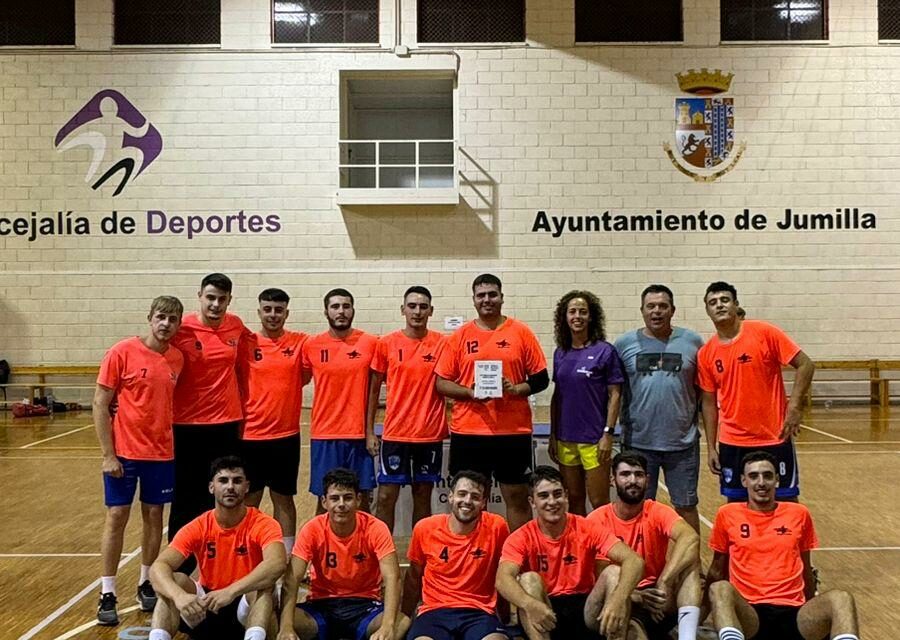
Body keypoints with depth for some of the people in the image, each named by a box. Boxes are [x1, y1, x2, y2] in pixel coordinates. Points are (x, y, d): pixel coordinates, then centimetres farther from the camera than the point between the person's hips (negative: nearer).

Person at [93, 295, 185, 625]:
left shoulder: (177, 358, 2)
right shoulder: (122, 353, -10)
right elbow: (100, 404, -9)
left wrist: (172, 441, 4)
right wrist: (108, 455, -12)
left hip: (162, 452, 4)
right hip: (124, 452, -4)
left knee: (154, 516, 11)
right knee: (116, 517, 2)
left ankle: (146, 583, 26)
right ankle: (107, 593, 12)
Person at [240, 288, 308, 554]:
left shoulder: (300, 342, -1)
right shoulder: (246, 344, -2)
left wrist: (279, 390, 0)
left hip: (287, 435, 0)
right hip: (250, 435, 0)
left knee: (283, 499, 10)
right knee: (249, 500, 9)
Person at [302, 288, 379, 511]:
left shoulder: (370, 343, -2)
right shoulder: (312, 345, 1)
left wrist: (370, 430, -3)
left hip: (359, 434, 0)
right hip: (324, 435, 1)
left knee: (362, 498, 6)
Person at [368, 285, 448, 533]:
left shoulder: (442, 343, -1)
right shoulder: (386, 343, 0)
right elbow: (374, 389, 6)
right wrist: (369, 431, 2)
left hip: (430, 434, 1)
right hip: (395, 433, 0)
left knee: (423, 495, 11)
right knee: (386, 497, 1)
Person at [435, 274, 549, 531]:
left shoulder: (521, 332, 3)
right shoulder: (460, 336, 6)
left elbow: (541, 379, 4)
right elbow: (441, 383, 5)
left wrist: (516, 389, -15)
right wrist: (470, 393, -12)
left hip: (514, 432, -1)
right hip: (467, 432, 1)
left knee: (517, 497, 6)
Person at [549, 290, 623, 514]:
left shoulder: (605, 351, -6)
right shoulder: (560, 353, 8)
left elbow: (615, 395, -6)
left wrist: (608, 433, -12)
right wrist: (553, 435, 11)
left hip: (594, 439, -5)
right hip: (565, 439, 5)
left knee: (599, 503, 1)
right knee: (573, 499, 13)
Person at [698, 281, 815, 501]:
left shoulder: (764, 333, -8)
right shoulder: (706, 354, 1)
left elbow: (805, 364, -7)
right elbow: (709, 402, 7)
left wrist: (794, 407, -16)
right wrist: (711, 447, 5)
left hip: (775, 437, -3)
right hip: (732, 443, 3)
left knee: (786, 499, 7)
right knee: (736, 502, 11)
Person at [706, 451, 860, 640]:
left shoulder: (799, 514, 13)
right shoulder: (727, 514, 9)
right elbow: (718, 569, 20)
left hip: (793, 613, 2)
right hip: (748, 614, -2)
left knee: (841, 598, -28)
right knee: (719, 589, -34)